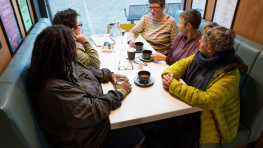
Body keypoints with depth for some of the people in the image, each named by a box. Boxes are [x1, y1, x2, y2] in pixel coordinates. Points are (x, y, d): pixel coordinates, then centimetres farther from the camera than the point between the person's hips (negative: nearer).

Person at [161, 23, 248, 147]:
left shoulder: (229, 74, -26)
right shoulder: (203, 56, -5)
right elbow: (183, 63, 5)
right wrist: (169, 73, -18)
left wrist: (174, 86, -32)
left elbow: (208, 101, -35)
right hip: (191, 106, 6)